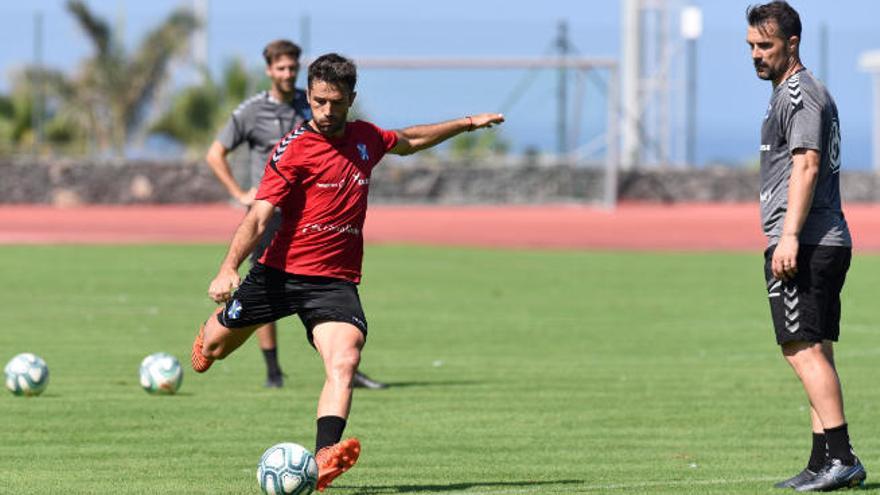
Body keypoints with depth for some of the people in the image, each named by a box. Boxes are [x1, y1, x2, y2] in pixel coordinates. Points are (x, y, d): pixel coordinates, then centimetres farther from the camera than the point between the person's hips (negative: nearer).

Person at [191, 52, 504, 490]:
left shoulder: (365, 138, 8)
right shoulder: (293, 150, -11)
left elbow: (407, 141, 32)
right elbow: (258, 217, -18)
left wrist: (466, 124, 33)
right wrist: (228, 269, -31)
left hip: (335, 282, 2)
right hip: (279, 272, -2)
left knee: (344, 362, -25)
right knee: (215, 349, 16)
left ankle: (325, 456, -40)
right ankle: (211, 329, 56)